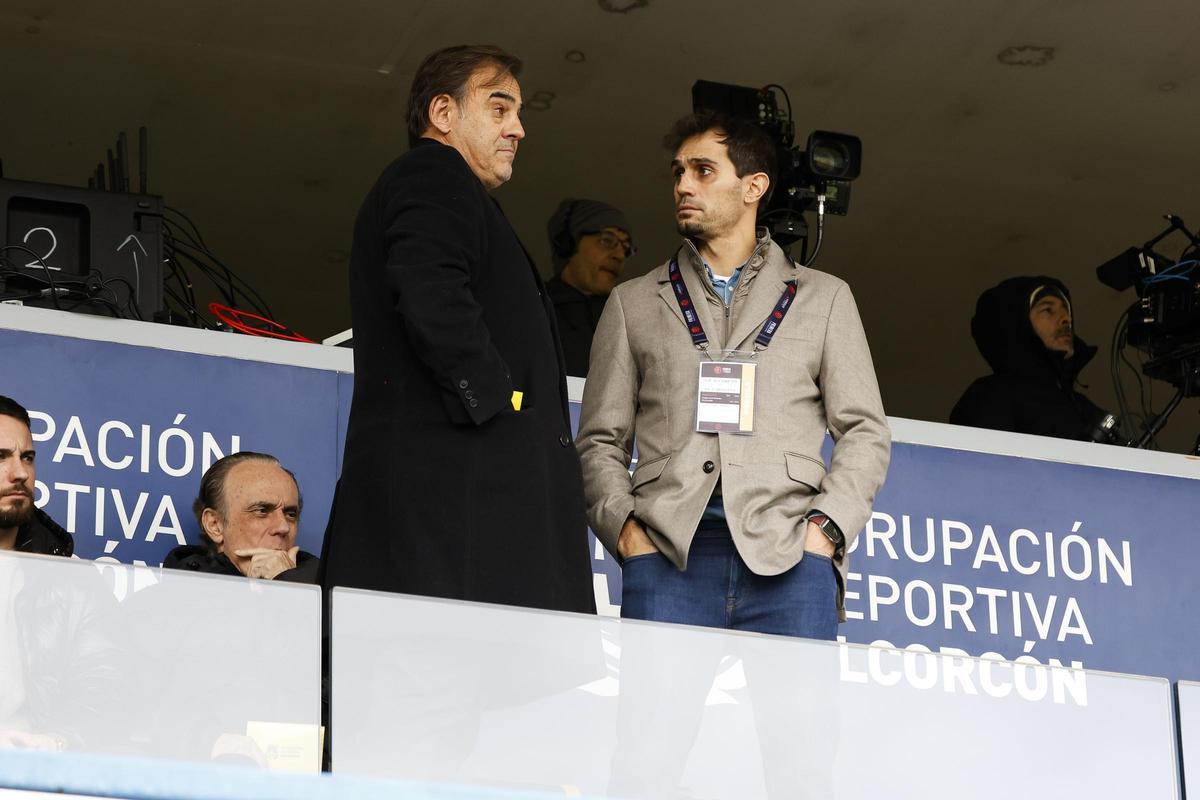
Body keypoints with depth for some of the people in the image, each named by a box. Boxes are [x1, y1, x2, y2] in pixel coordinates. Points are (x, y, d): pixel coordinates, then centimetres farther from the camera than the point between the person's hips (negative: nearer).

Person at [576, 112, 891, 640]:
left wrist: (825, 527, -3)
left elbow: (864, 431, 13)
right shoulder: (633, 304, 22)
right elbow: (601, 440, 16)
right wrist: (622, 526, -3)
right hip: (667, 554, 0)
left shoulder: (825, 298, 20)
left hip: (789, 556, 0)